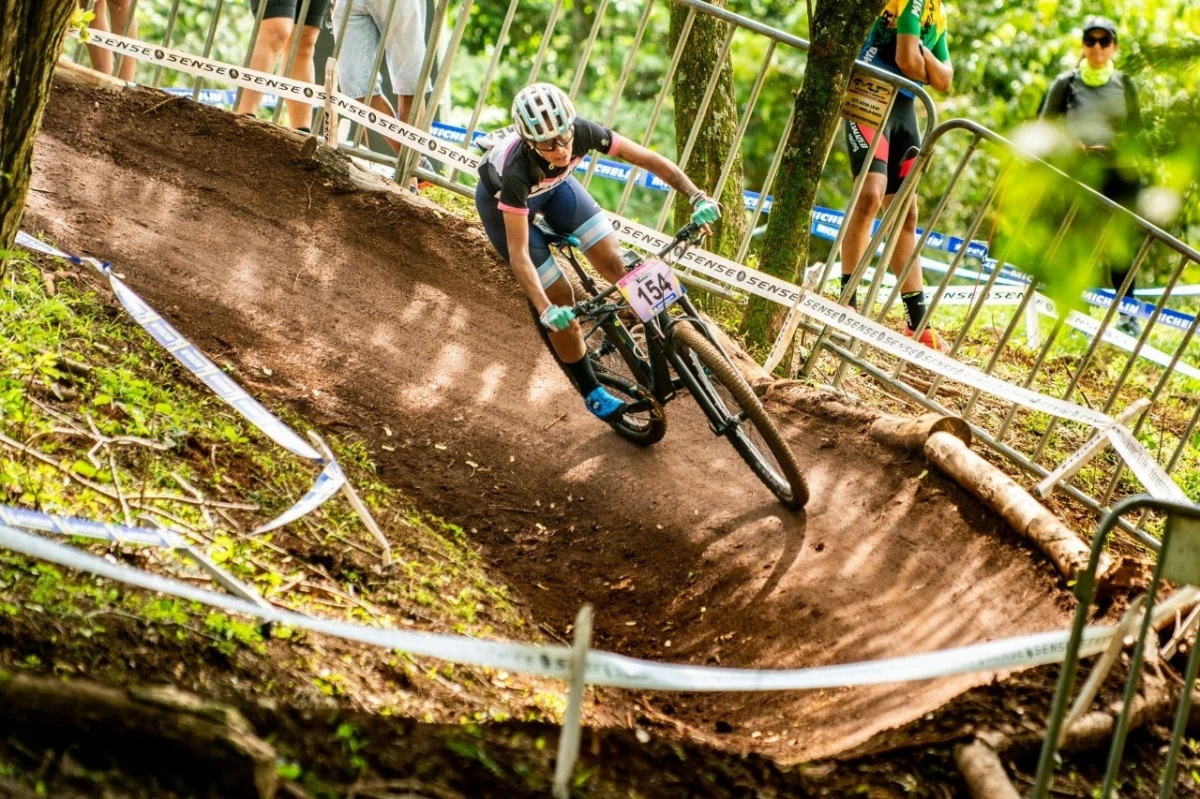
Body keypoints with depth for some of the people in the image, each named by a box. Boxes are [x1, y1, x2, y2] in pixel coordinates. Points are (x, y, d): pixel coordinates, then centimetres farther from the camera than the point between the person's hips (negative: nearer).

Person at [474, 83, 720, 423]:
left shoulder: (582, 133, -35)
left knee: (615, 262, -8)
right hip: (502, 199, -4)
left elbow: (649, 159, -28)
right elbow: (518, 252, -40)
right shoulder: (518, 169, -43)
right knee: (561, 298, -6)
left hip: (553, 184, 4)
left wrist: (697, 197, -40)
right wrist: (545, 310, -51)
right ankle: (592, 393, 13)